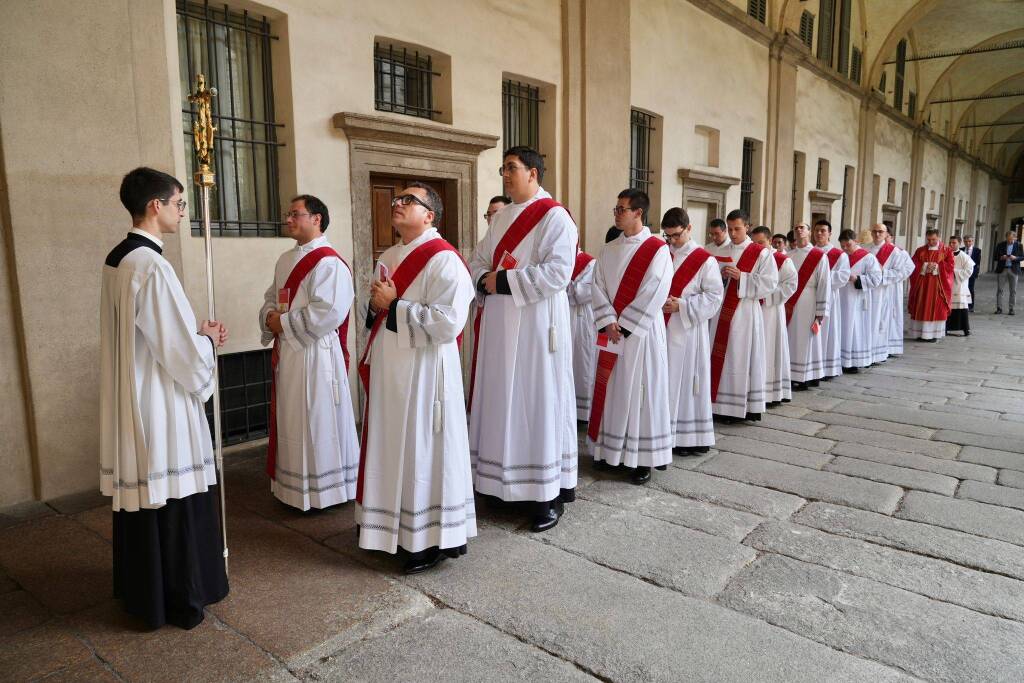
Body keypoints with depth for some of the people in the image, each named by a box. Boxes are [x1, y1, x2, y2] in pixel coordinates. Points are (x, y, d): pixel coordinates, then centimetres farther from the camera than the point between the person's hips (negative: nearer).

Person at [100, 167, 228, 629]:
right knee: (172, 500, 3)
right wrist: (207, 341, -1)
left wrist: (198, 335, 11)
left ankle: (140, 590, 35)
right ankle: (177, 600, 18)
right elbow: (182, 352, -21)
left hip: (131, 403, 10)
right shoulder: (150, 266, -22)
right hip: (161, 406, -10)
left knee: (139, 492, 19)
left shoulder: (118, 260, 9)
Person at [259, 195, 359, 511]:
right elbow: (270, 298, 19)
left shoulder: (329, 263, -14)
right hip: (286, 353, 9)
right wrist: (270, 317, -4)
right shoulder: (285, 260, 14)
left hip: (315, 353, -9)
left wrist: (284, 323, -16)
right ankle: (294, 487, 30)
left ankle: (325, 490, 17)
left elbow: (329, 312, -23)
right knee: (292, 422, 16)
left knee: (316, 421, 2)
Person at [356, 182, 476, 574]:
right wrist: (376, 306, 0)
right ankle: (402, 528, 31)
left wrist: (394, 305, -18)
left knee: (424, 451, 1)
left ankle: (435, 538, 17)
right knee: (396, 450, 15)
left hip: (423, 373, -9)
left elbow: (448, 322, -24)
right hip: (388, 372, 9)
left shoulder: (443, 259, -14)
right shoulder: (388, 258, 14)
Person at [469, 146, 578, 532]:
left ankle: (550, 494, 8)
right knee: (503, 402, 11)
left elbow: (558, 272, -19)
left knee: (538, 402, -2)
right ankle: (507, 481, 24)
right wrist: (485, 281, -7)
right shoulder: (502, 217, 16)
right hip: (499, 325, 7)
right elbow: (478, 262, 16)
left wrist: (505, 281, -18)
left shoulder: (554, 216, -8)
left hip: (536, 325, -7)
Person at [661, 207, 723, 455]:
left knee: (686, 382, 2)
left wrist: (682, 306, -15)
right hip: (661, 330, 4)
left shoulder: (704, 260, -4)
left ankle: (690, 437, 12)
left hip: (688, 331, -4)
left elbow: (714, 296, -7)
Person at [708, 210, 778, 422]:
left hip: (745, 313, -5)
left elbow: (770, 283, -8)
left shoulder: (761, 253, -1)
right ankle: (721, 404, 13)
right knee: (720, 356, 5)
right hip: (722, 312, 5)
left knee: (740, 358, -2)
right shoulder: (721, 253, 13)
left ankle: (743, 407, 6)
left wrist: (741, 277, -17)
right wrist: (720, 277, -8)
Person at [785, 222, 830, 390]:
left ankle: (805, 378, 11)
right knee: (790, 342, 8)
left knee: (804, 342, 1)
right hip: (788, 305, 4)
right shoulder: (788, 255, 9)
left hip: (807, 306, -4)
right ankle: (791, 375, 18)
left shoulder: (819, 256, -4)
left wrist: (820, 313, -10)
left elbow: (824, 285, -7)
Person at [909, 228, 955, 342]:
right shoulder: (920, 250, 9)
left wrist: (936, 266, -13)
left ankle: (934, 334, 2)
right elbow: (914, 265, 1)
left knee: (937, 308, -1)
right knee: (921, 309, 0)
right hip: (922, 284, 2)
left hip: (938, 285, -2)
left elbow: (950, 265, -3)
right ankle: (920, 333, 4)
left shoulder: (946, 250, 5)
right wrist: (925, 266, -15)